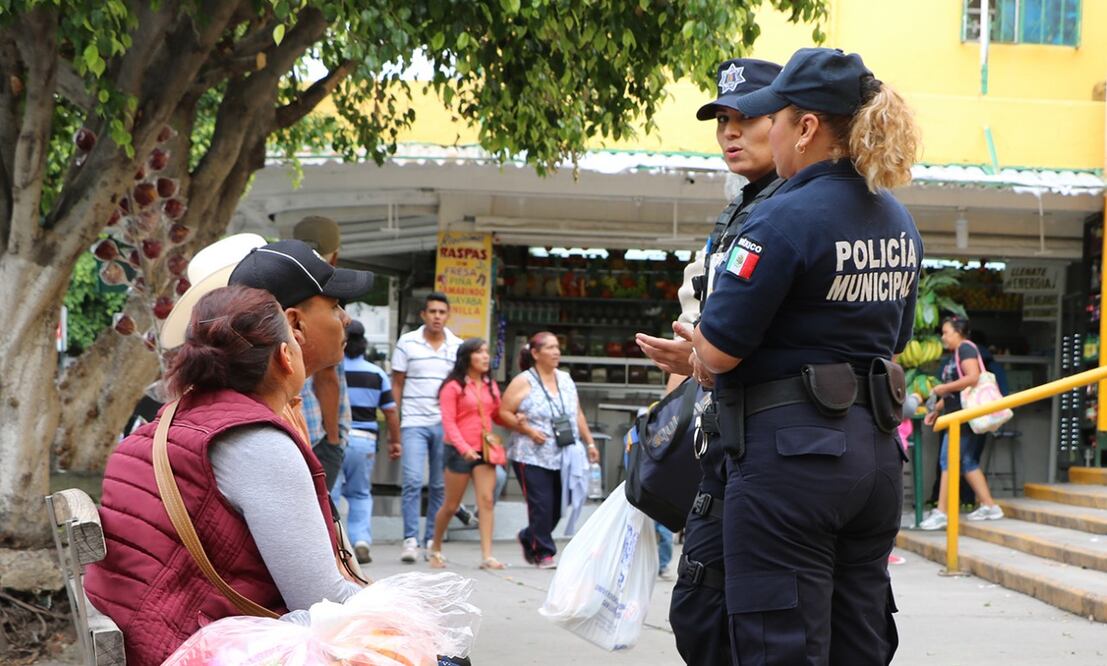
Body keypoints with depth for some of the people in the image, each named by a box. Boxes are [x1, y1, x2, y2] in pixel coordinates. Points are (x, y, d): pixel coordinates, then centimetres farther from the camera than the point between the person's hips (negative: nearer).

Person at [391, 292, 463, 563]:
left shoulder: (458, 346, 7)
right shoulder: (407, 343, 3)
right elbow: (397, 385, 6)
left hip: (446, 424, 2)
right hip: (414, 422, -2)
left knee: (440, 485, 6)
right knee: (413, 481, -12)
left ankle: (433, 540, 13)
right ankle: (410, 539, -10)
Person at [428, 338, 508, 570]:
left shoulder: (490, 386, 12)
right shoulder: (453, 386, -6)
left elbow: (497, 416, 19)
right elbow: (448, 422, -11)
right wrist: (464, 447, -23)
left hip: (485, 450, 4)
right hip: (460, 451, -4)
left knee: (486, 500, -7)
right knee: (451, 505, 5)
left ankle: (487, 556, -10)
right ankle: (435, 548, 26)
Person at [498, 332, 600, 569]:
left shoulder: (565, 380, 14)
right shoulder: (523, 382, -4)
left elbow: (577, 415, 20)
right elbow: (504, 413, -7)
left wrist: (590, 442, 16)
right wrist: (527, 430, -16)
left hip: (563, 457, 6)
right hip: (532, 457, -5)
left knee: (557, 508, 6)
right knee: (542, 505, -9)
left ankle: (528, 538, 30)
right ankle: (544, 553, 4)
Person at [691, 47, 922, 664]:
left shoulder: (784, 220, -16)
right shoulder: (900, 223, 10)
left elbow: (719, 351, -17)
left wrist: (699, 356, 6)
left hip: (791, 451, -8)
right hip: (876, 450, 8)